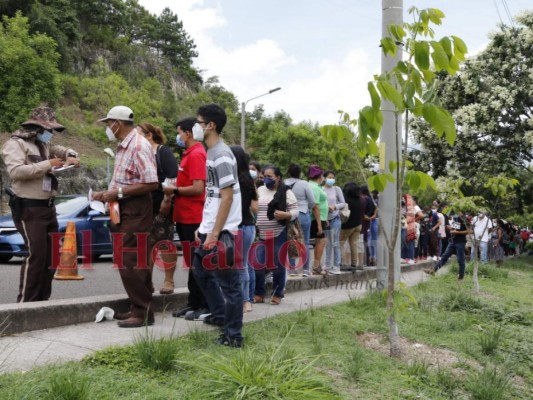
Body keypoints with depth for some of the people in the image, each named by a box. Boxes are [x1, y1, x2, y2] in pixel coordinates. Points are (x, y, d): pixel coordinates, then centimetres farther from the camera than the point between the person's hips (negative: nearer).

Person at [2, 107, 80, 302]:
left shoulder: (44, 145, 18)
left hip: (47, 207, 9)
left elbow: (65, 150, 32)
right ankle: (25, 304, -6)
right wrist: (47, 164, -20)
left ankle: (42, 300, 19)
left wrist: (71, 156, 7)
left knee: (51, 255, 10)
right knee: (36, 255, -14)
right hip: (28, 209, -9)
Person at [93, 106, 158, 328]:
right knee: (126, 261, 14)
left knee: (132, 262, -8)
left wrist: (119, 192, -19)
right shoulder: (123, 146, 15)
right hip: (123, 209, 10)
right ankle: (139, 308, 22)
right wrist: (107, 194, 10)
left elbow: (151, 183, -23)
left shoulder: (139, 146, -16)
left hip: (135, 211, -10)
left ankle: (143, 312, 0)